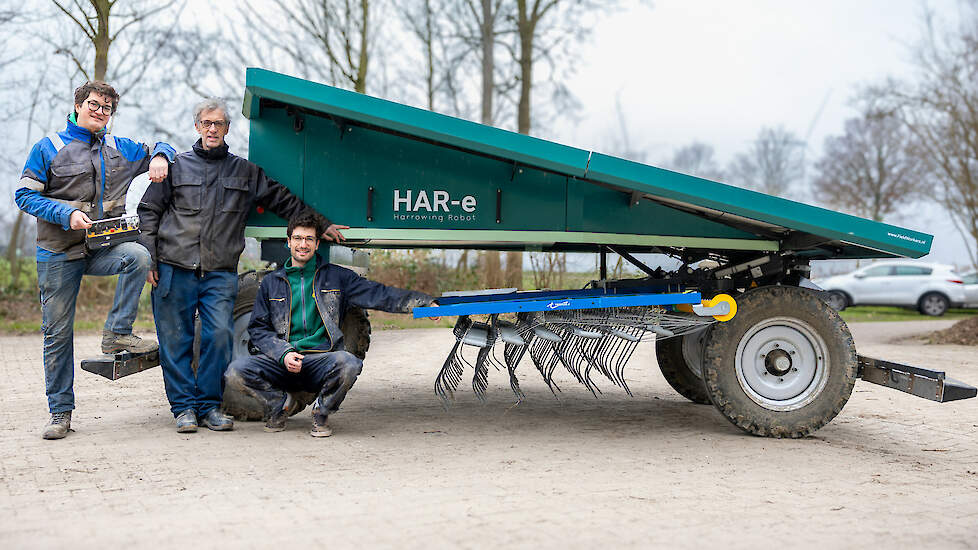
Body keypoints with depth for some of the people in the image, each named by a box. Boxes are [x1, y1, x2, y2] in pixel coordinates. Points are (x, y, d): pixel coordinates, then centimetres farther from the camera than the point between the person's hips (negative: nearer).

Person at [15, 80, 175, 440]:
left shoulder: (121, 150, 11)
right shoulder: (49, 148, 2)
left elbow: (159, 149, 24)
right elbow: (25, 195, -2)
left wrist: (160, 157, -2)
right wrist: (67, 214, -16)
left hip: (103, 248, 2)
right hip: (59, 254, -2)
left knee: (138, 256, -31)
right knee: (57, 332, 1)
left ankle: (117, 333, -18)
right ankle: (60, 412, 12)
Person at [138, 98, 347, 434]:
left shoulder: (245, 172, 15)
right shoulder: (178, 166, 10)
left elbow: (282, 200, 21)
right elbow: (149, 211, 11)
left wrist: (321, 225, 18)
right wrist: (148, 259, 2)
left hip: (220, 273, 1)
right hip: (175, 269, -1)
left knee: (219, 336, -10)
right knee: (175, 341, 0)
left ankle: (209, 405, 4)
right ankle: (184, 407, 11)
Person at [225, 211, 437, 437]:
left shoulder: (336, 277, 12)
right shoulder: (271, 282, 16)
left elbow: (378, 294, 6)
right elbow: (258, 328, 12)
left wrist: (424, 302, -5)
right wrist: (283, 354, -8)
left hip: (322, 361, -1)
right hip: (282, 362, 1)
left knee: (348, 364, -35)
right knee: (236, 371, -25)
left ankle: (322, 411, -4)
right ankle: (280, 402, 5)